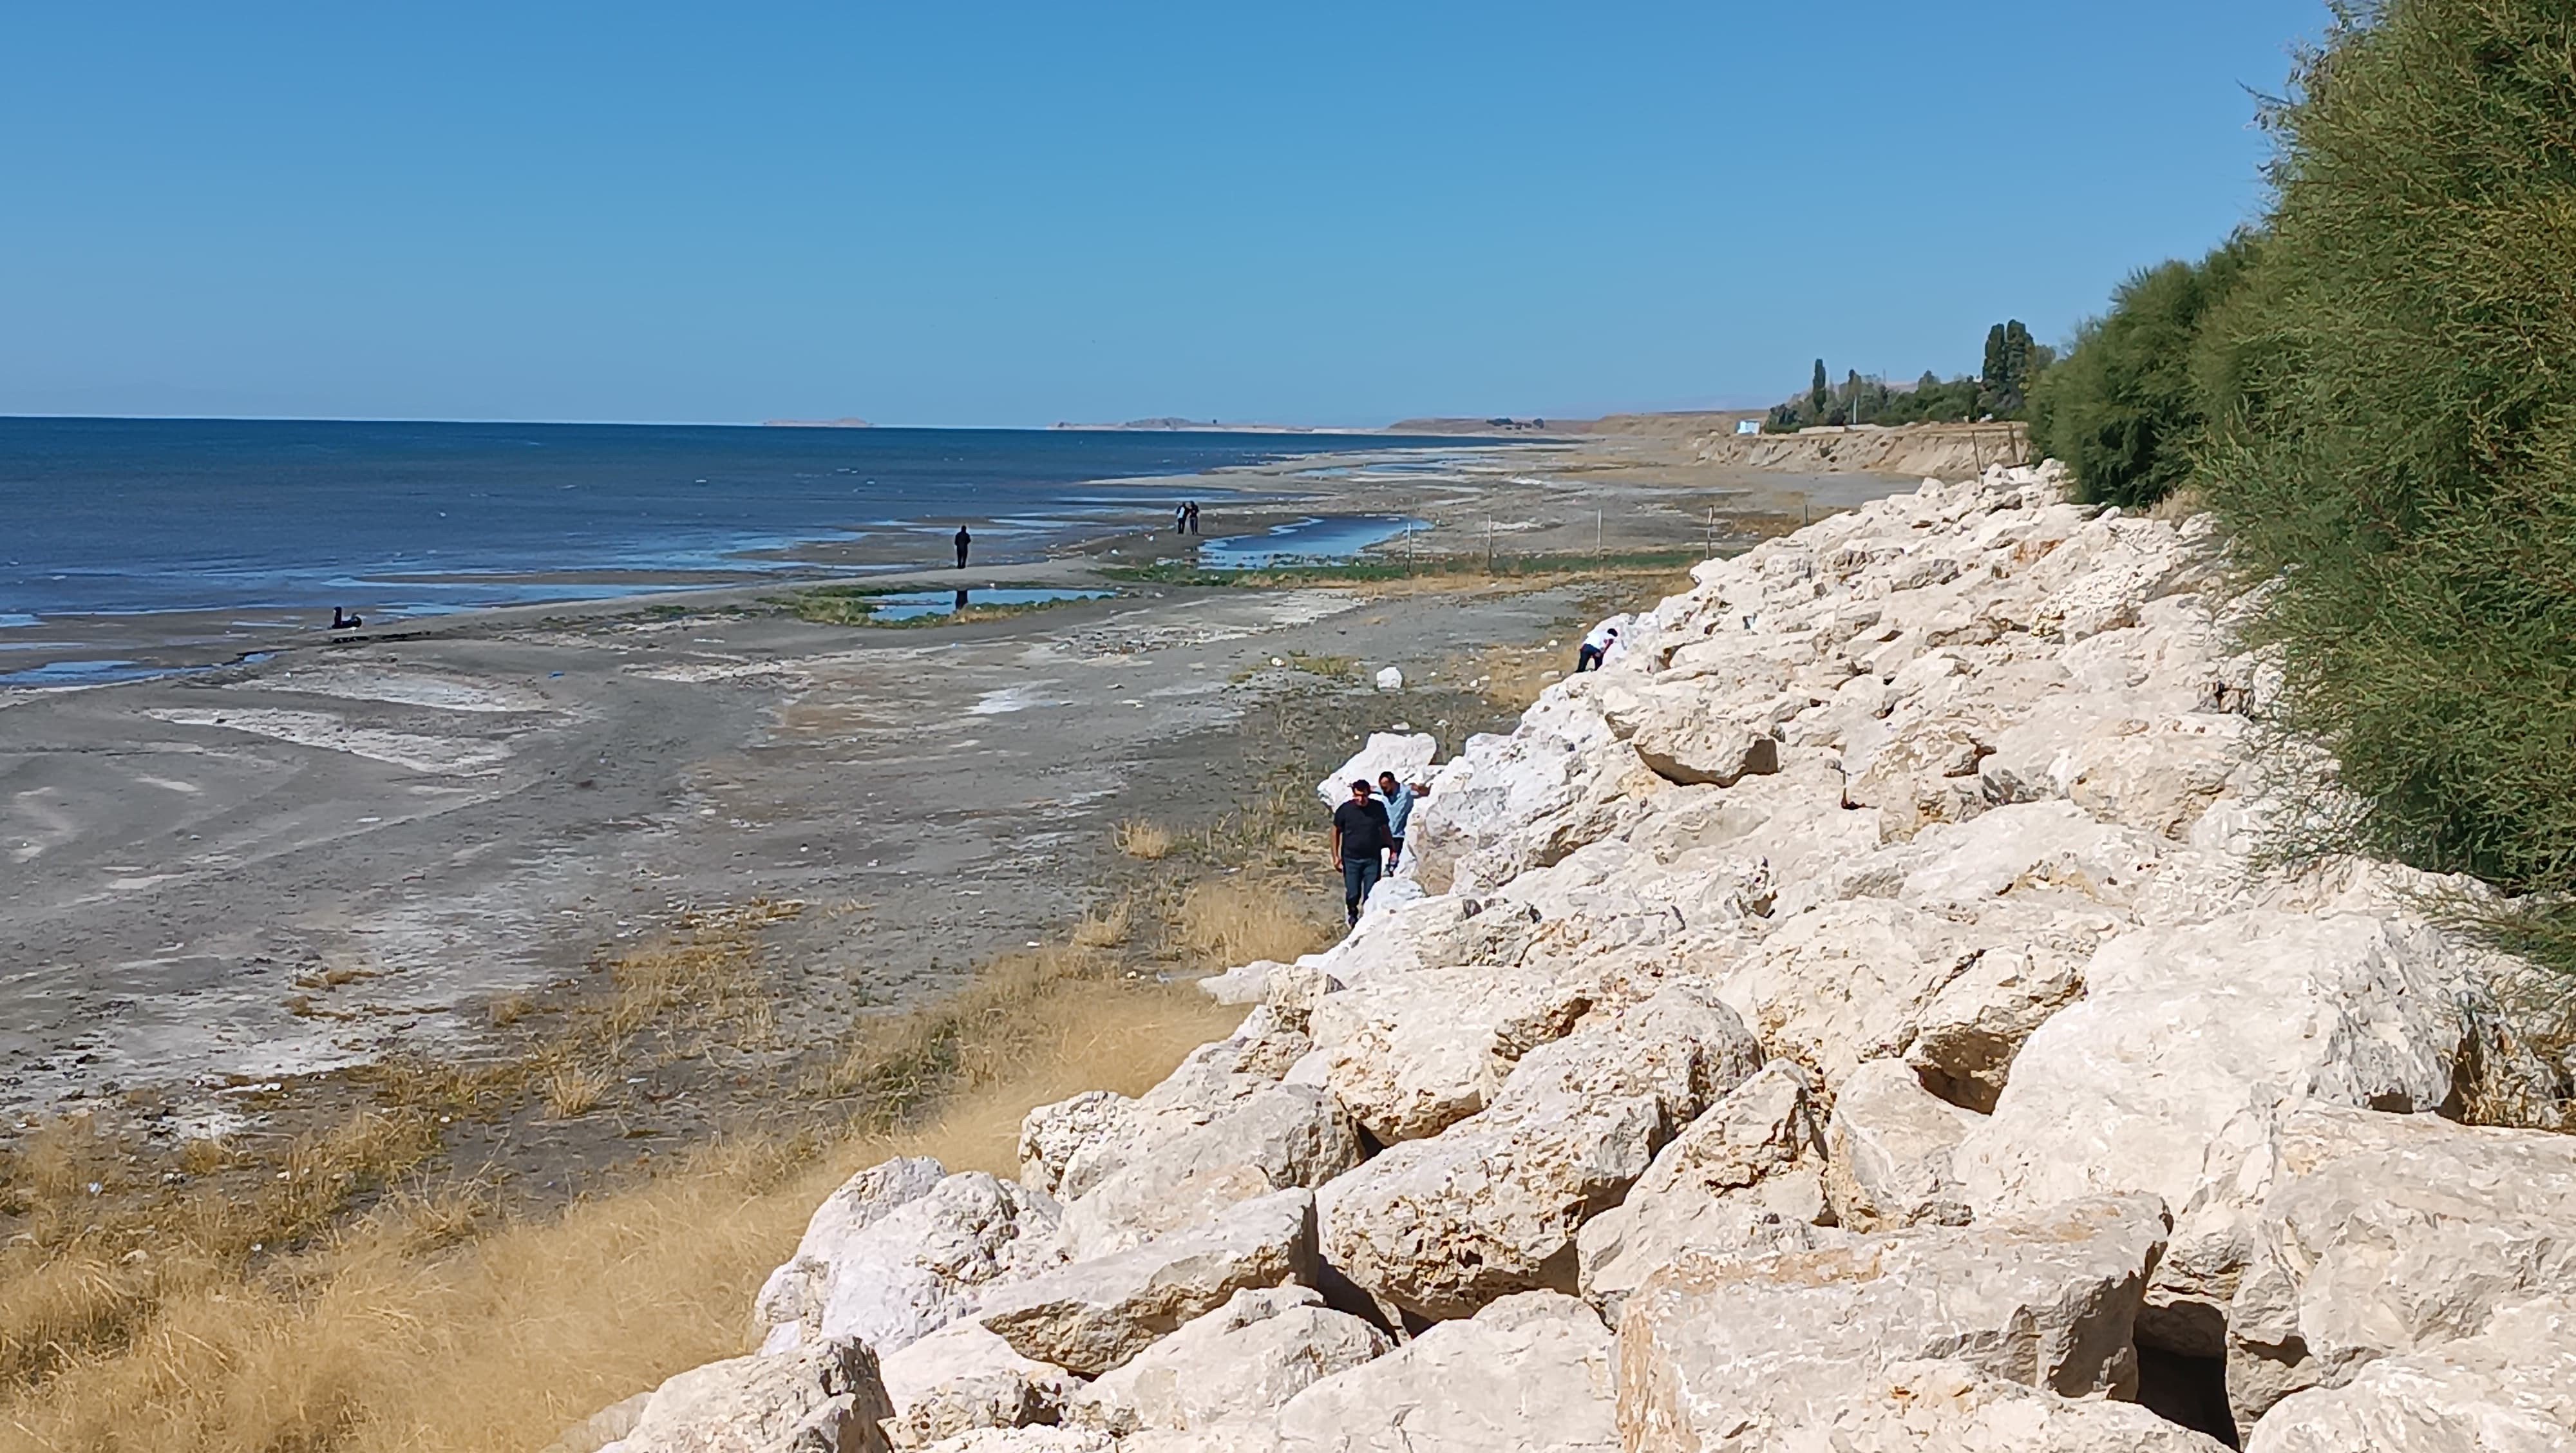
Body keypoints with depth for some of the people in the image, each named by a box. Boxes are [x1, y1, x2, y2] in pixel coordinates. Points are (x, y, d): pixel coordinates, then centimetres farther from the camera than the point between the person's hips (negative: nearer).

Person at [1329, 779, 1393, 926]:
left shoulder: (1378, 808, -4)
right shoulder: (1344, 810, -8)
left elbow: (1384, 829, 9)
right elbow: (1336, 831, 3)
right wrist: (1336, 855, 1)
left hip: (1373, 859, 1)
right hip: (1351, 859, -1)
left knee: (1371, 895, -2)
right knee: (1353, 894, 4)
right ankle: (1353, 914, 32)